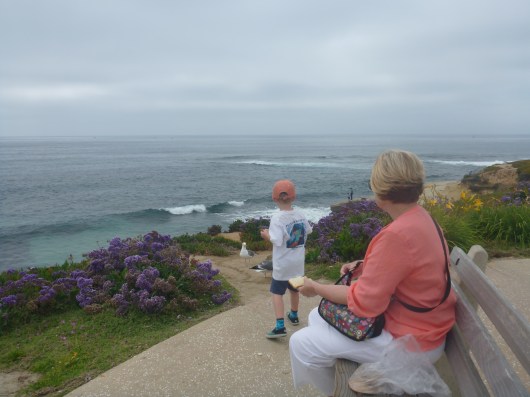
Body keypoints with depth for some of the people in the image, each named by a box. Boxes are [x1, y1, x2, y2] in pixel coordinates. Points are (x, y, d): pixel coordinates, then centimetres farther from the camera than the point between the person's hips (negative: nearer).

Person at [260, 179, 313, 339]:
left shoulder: (277, 218, -22)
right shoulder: (300, 214, -4)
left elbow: (277, 241, -29)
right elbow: (308, 230, 10)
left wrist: (267, 235, -11)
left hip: (282, 264, -6)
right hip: (298, 262, 6)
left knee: (277, 293, 2)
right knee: (294, 289, 23)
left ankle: (280, 327, -5)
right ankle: (294, 316, 41)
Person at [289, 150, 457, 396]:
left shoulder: (398, 234, -32)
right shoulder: (418, 217, -1)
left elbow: (364, 303, -25)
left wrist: (316, 288, -11)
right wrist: (364, 267, 0)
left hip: (410, 341, -10)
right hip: (413, 323, 10)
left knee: (302, 344, -9)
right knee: (317, 317, 17)